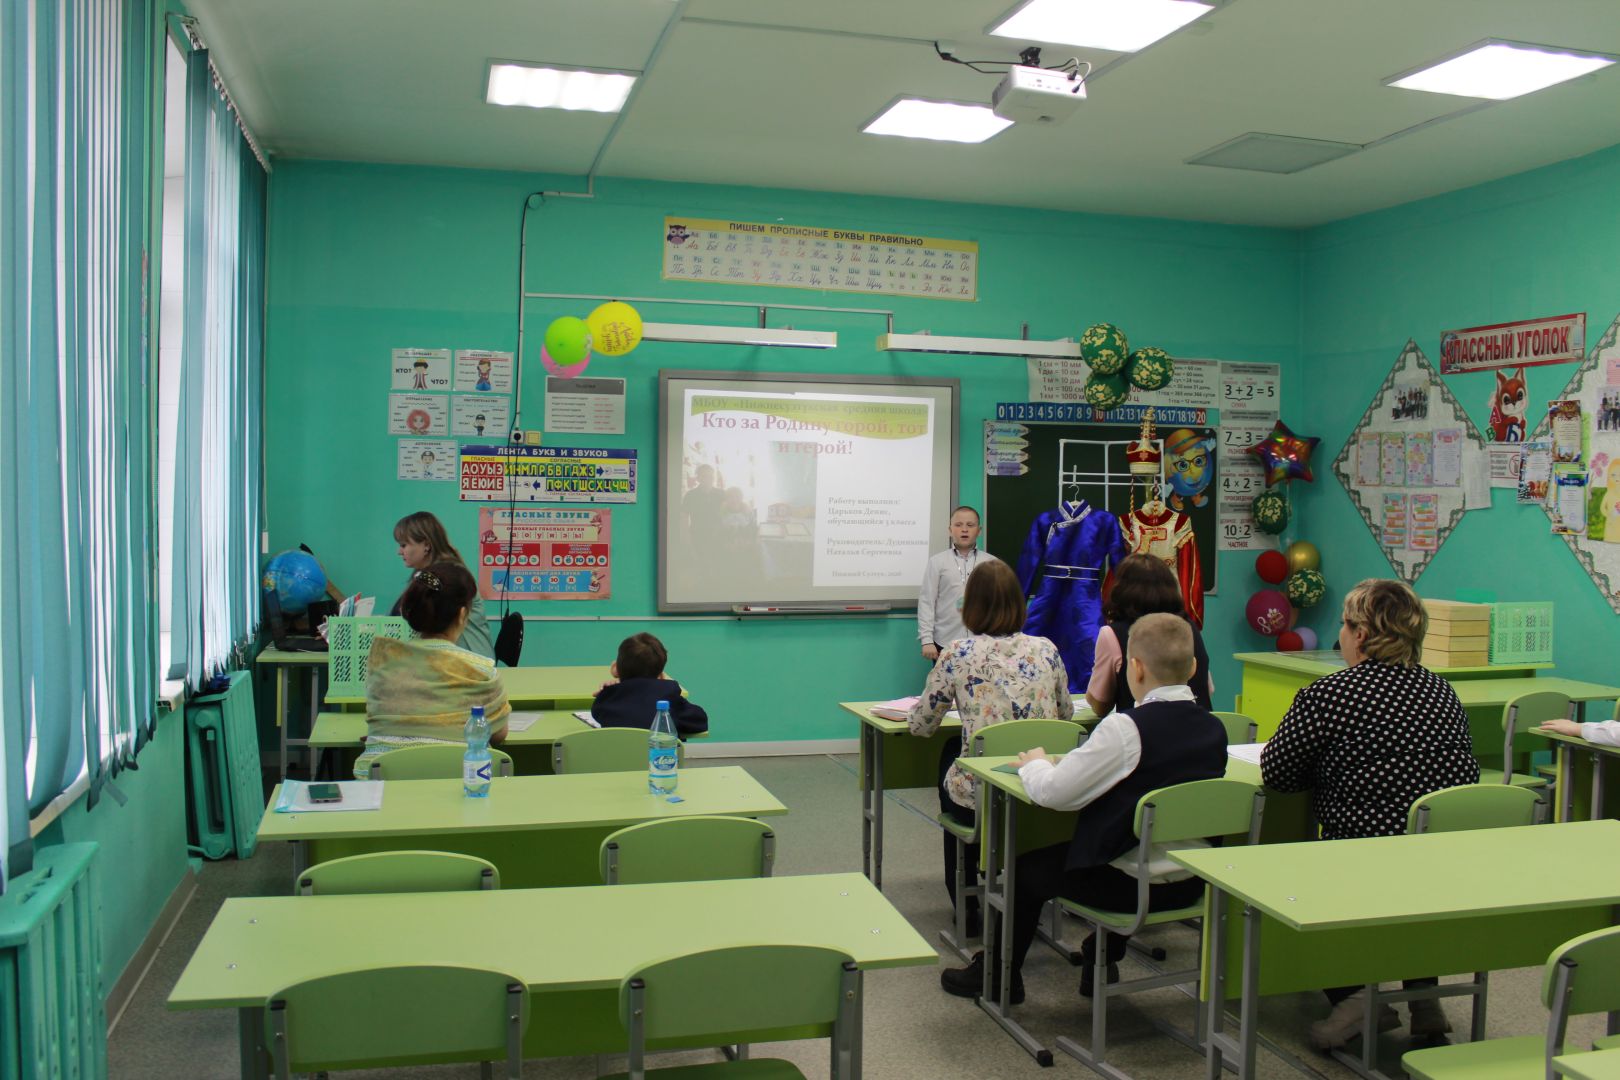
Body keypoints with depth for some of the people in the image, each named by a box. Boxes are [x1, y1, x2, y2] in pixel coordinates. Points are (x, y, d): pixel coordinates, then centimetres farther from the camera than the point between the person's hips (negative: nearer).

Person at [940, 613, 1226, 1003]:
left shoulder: (1126, 728, -23)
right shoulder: (1214, 728, -3)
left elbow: (1052, 792, -20)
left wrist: (1034, 764, 2)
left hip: (1132, 883, -7)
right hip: (1192, 882, 7)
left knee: (1029, 867, 16)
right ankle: (1103, 962, 44)